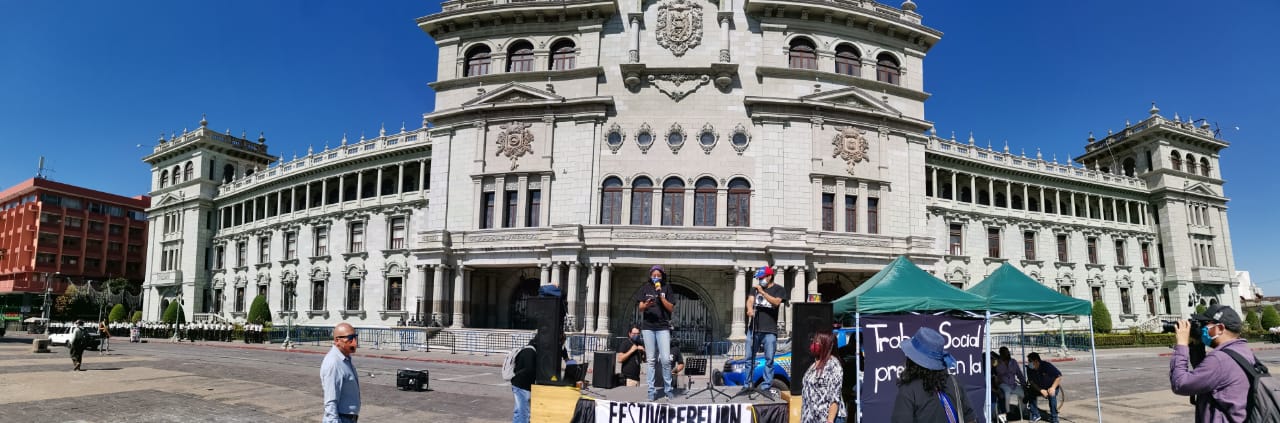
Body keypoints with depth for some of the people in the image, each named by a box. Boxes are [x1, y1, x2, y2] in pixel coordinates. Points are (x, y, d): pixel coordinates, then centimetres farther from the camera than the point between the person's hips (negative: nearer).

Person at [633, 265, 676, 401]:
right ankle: (651, 390, 6)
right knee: (650, 360, 2)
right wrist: (646, 305, -19)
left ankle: (668, 389, 7)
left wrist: (661, 296, -11)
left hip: (663, 327, -1)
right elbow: (640, 308, 4)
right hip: (648, 327, 1)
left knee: (665, 359, -6)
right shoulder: (645, 288, 8)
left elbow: (671, 308, 0)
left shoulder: (667, 288, 6)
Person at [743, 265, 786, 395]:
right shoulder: (756, 289, 17)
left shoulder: (778, 289, 6)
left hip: (770, 330, -3)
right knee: (749, 358, 5)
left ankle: (766, 386, 2)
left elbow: (776, 302, -12)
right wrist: (750, 309, -21)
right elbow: (750, 300, 0)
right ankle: (747, 384, 11)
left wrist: (762, 292, -14)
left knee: (769, 359, -2)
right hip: (754, 328, 3)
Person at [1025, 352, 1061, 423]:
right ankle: (1035, 415, -3)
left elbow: (1059, 376, -21)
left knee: (1052, 395, -33)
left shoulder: (1047, 366, -25)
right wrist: (1041, 390, -28)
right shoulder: (1030, 370, -13)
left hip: (1051, 387, -5)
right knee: (1030, 393, -17)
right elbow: (1032, 382, -12)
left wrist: (1053, 388, -31)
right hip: (1039, 388, 5)